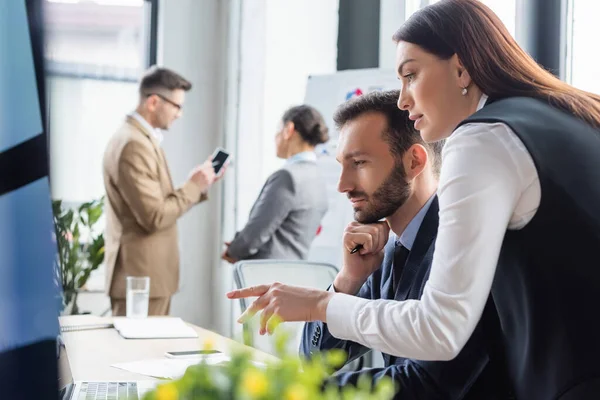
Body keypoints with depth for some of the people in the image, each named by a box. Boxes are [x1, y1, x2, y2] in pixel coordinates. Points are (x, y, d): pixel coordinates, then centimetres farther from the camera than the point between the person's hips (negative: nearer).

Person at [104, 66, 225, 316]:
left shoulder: (142, 138, 14)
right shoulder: (134, 145, -19)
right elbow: (155, 217, -22)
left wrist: (197, 186, 7)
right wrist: (193, 186, -12)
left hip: (146, 274, 10)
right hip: (141, 276, -10)